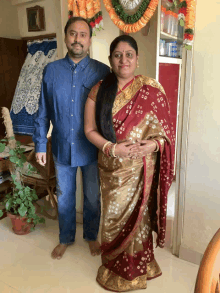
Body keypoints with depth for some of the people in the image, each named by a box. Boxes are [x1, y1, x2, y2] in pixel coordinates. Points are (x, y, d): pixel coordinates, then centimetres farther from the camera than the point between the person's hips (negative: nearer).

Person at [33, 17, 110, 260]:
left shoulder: (102, 71, -7)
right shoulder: (51, 70, -1)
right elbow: (43, 112, 2)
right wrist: (40, 144, 1)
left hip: (91, 149, -1)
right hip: (62, 148, 2)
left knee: (93, 197, 15)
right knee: (64, 197, 17)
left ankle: (91, 235, 40)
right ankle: (65, 238, 41)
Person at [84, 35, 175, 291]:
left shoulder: (151, 89, -5)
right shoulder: (99, 90, 0)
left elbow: (166, 127, -1)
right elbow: (90, 129, 0)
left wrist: (153, 144, -21)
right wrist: (112, 148, -16)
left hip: (140, 168, -1)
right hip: (111, 167, 2)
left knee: (135, 215, 11)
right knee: (113, 216, 15)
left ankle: (133, 269, 39)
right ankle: (114, 263, 42)